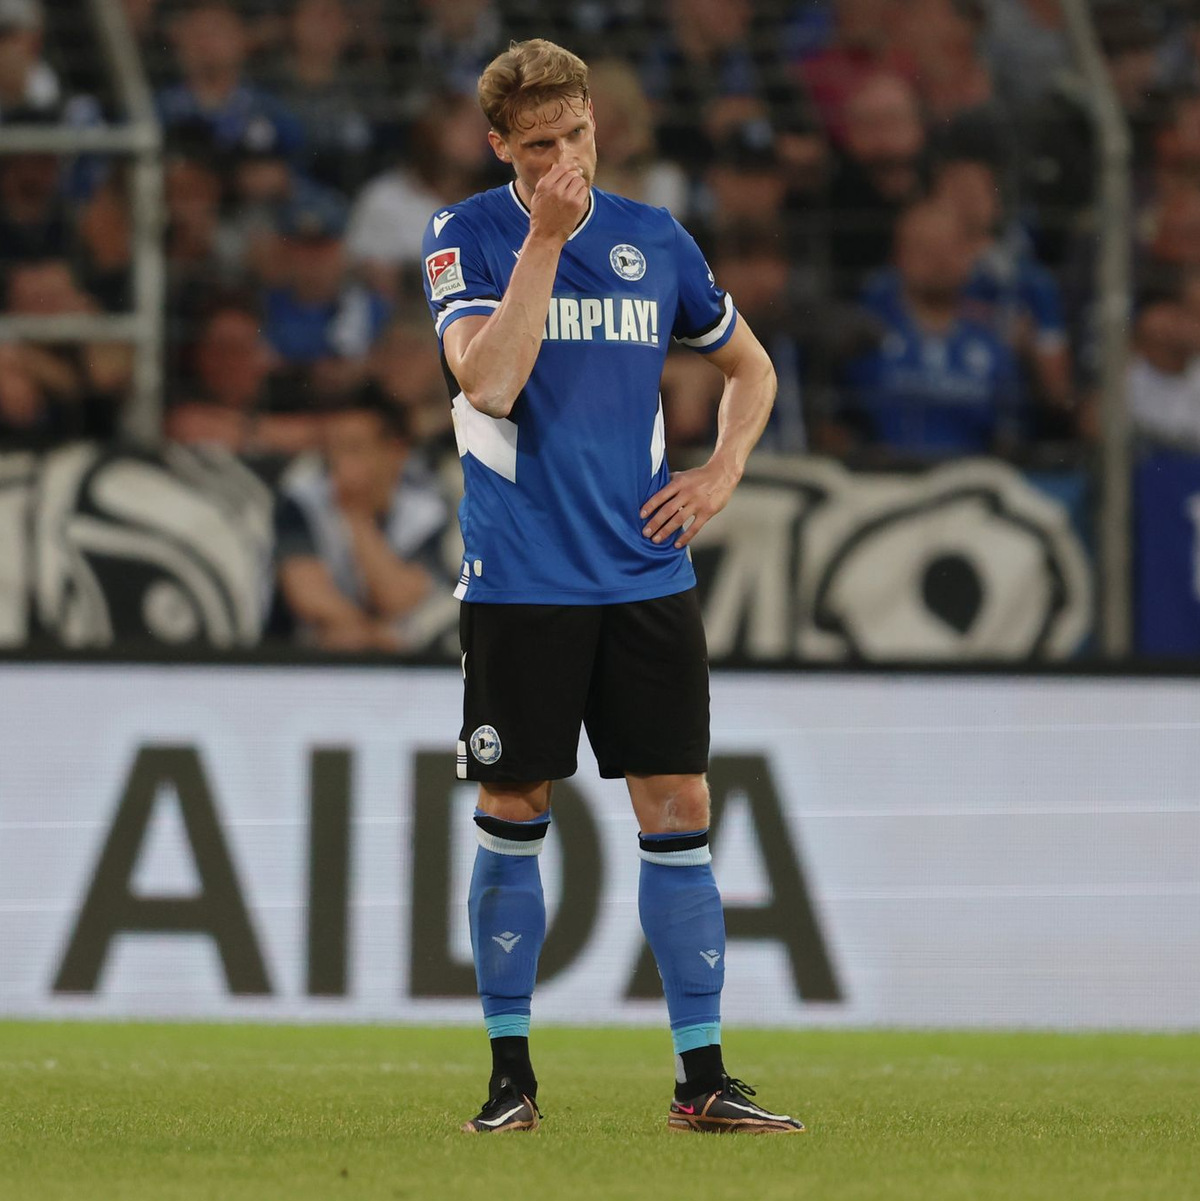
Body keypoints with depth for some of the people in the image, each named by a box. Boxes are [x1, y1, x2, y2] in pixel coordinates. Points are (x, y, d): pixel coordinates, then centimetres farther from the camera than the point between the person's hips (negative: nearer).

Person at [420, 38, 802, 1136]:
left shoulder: (655, 240, 7)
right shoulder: (465, 238, -2)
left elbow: (750, 367, 22)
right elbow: (490, 383, -19)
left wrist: (721, 476, 6)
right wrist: (544, 240, -20)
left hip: (647, 580, 3)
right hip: (519, 583, -3)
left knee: (679, 814, -1)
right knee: (514, 820, 2)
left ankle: (701, 1077, 3)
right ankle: (511, 1071, 13)